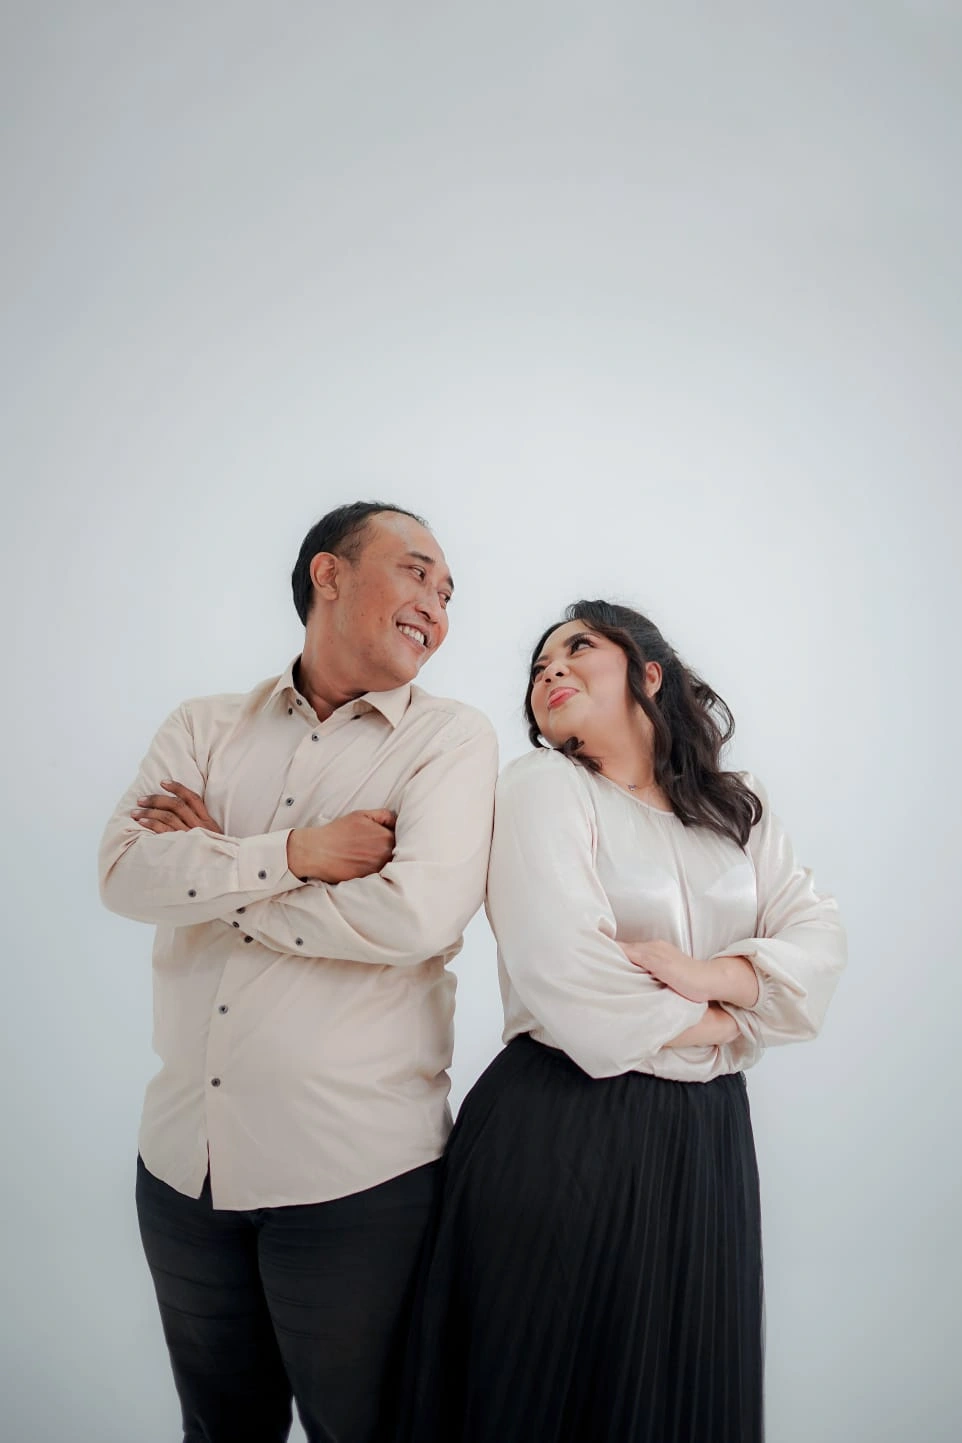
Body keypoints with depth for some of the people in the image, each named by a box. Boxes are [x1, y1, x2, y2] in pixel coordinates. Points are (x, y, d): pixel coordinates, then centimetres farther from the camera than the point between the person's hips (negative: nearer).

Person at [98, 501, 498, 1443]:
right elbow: (125, 872, -10)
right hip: (184, 1155, 4)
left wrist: (212, 872, -10)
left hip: (357, 1175, -4)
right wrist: (292, 854, -20)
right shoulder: (204, 729, 5)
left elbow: (415, 915, -21)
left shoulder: (451, 738, -5)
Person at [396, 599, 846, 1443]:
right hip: (563, 1132, -5)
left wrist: (712, 974, -18)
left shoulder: (740, 808, 11)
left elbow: (820, 938, 0)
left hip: (710, 1137, 5)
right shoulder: (545, 786, -7)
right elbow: (570, 976, -19)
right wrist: (713, 1026, -6)